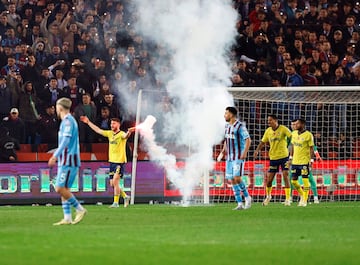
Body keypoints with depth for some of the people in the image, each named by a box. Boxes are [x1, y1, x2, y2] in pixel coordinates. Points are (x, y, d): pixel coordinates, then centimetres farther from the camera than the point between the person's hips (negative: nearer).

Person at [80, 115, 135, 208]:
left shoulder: (121, 134, -10)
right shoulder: (110, 133, 10)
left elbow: (125, 136, -33)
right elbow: (98, 130, 19)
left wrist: (129, 132, -57)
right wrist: (88, 122, 21)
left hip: (120, 161, -7)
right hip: (112, 161, 7)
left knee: (115, 181, -14)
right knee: (112, 184, 8)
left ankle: (116, 202, -8)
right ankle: (125, 197, 25)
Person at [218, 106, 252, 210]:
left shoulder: (240, 126, -11)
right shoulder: (227, 126, 13)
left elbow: (248, 139, -14)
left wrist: (245, 153, -23)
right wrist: (223, 151, 14)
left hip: (239, 157, -8)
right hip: (229, 157, 8)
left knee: (237, 178, -16)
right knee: (232, 180, 3)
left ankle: (247, 197, 3)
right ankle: (240, 203, 5)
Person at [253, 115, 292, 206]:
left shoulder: (283, 129, -10)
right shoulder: (268, 131, 5)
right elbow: (263, 142, 13)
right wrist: (257, 150, -4)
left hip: (284, 156, -4)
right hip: (273, 157, 4)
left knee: (286, 176, -11)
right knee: (269, 178, 4)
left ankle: (288, 198, -4)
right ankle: (268, 196, 29)